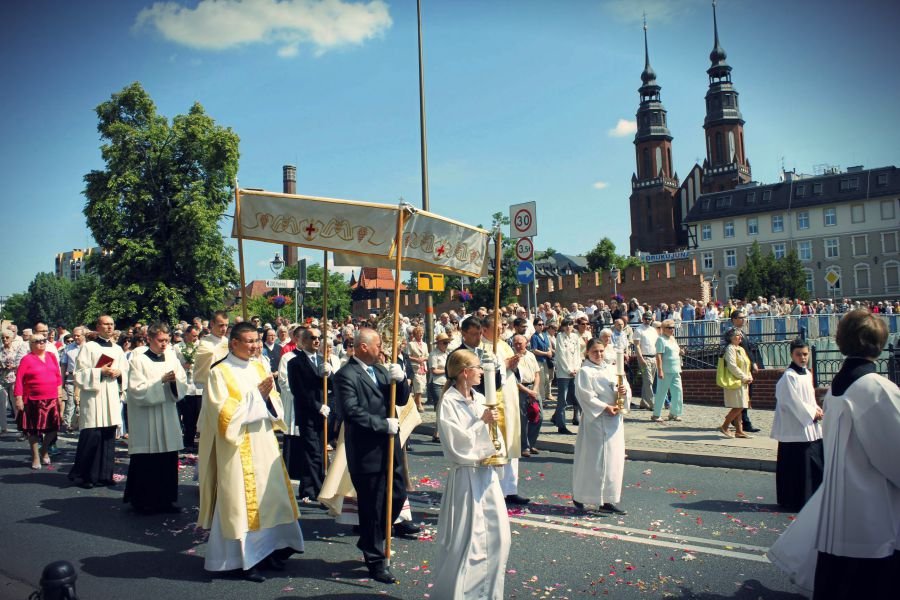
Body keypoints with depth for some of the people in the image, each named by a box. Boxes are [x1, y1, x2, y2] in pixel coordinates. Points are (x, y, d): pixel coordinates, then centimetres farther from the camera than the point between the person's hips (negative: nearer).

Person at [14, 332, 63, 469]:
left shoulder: (51, 356, 7)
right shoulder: (27, 359, -5)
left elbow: (58, 376, 11)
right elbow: (19, 380, -8)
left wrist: (60, 395, 9)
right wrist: (18, 399, -12)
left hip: (52, 399, 3)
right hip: (33, 400, -3)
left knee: (52, 428, 7)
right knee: (33, 429, 7)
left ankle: (44, 451, 30)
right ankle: (36, 457, 20)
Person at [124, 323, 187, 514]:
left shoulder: (172, 358, 7)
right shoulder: (138, 361, -5)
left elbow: (183, 386, 6)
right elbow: (137, 391, -13)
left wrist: (174, 381, -15)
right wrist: (162, 381, -19)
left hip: (169, 420, 4)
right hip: (145, 422, -4)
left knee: (169, 462, 7)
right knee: (146, 464, 1)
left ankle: (165, 500, 17)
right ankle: (143, 501, 15)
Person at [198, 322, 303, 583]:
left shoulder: (260, 367, 9)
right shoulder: (220, 372, -8)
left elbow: (275, 406, 11)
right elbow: (224, 413, -15)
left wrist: (268, 395, -10)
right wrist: (256, 395, -15)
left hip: (264, 442, 6)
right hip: (238, 447, -6)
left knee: (270, 494, 9)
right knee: (240, 498, 0)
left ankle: (268, 548, 22)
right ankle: (242, 558, 12)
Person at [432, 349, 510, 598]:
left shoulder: (480, 399, 7)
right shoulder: (448, 402, -13)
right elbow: (456, 443, -19)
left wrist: (497, 452, -3)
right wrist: (482, 422, -18)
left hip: (487, 473, 7)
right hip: (465, 477, -7)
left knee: (497, 535, 11)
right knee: (465, 538, -2)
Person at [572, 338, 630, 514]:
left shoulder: (612, 369, 13)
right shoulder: (585, 372, -5)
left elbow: (626, 387, 9)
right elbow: (586, 396, -13)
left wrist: (624, 391, -13)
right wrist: (605, 407, -19)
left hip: (615, 419, 6)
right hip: (595, 419, -6)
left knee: (614, 460, 7)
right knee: (593, 459, -2)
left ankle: (607, 501, 14)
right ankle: (579, 497, 11)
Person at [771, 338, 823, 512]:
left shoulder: (807, 373, 12)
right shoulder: (789, 376, -14)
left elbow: (810, 397, 19)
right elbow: (793, 402, -17)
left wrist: (817, 410, 2)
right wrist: (812, 413, -10)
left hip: (811, 428, 9)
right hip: (795, 428, -9)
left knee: (816, 464, 13)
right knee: (797, 467, -2)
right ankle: (795, 501, 8)